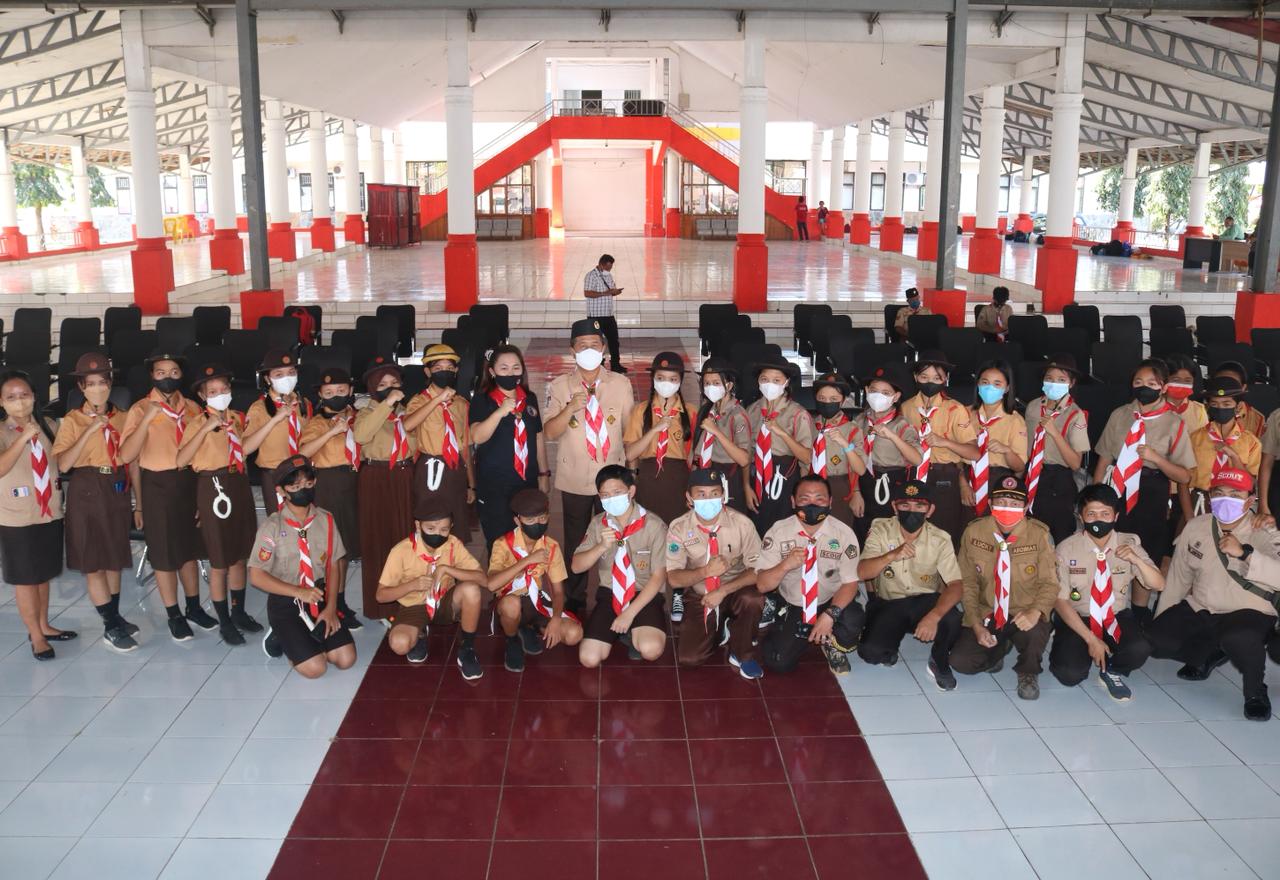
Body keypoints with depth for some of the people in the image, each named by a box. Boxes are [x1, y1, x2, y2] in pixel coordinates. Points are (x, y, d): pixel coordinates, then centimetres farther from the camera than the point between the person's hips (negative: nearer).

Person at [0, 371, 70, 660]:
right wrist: (24, 437, -31)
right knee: (24, 578, 5)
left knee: (44, 574, 16)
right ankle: (36, 636, 14)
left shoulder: (48, 426, 3)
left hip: (50, 513, 5)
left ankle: (43, 626, 30)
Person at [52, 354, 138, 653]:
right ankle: (111, 627, 5)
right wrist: (89, 431, -22)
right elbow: (63, 464, -15)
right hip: (87, 491, -4)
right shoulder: (72, 420, -4)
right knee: (93, 562, -1)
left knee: (115, 557, 12)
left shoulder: (122, 418, 7)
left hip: (117, 490, 4)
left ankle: (115, 618, 24)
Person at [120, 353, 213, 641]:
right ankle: (174, 616, 19)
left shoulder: (192, 408, 5)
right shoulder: (141, 409, -8)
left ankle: (194, 607, 30)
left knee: (190, 547, 16)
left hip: (189, 481, 4)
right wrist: (147, 419, -27)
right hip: (157, 485, -4)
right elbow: (126, 456, -19)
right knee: (164, 553, 6)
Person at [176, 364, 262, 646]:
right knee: (219, 562, 3)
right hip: (214, 487, -5)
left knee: (240, 555, 15)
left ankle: (239, 612, 30)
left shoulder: (238, 418, 8)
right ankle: (225, 622, 14)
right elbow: (181, 460, -20)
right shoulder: (199, 423, -7)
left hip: (240, 485, 6)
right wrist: (206, 428, -23)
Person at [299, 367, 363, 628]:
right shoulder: (317, 422, -7)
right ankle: (334, 606, 4)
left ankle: (340, 600, 26)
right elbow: (304, 452, -22)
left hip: (351, 481, 6)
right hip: (329, 483, -6)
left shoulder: (355, 418, 10)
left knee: (346, 543, 14)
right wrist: (332, 431, -27)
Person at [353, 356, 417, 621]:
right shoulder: (366, 413, -2)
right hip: (376, 480, -4)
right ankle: (381, 603, 6)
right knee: (379, 539, -2)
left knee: (405, 535, 8)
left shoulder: (406, 413, 12)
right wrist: (386, 404, -26)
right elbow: (361, 435, -25)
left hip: (404, 479, 5)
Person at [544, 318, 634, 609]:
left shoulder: (621, 384, 3)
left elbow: (630, 430, 8)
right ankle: (575, 601, 22)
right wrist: (570, 408, -24)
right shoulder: (559, 386, -1)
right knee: (575, 543, 8)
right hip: (574, 480, 0)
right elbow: (550, 432, -8)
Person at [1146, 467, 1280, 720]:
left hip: (1248, 613, -5)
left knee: (1238, 637, -39)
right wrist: (1161, 621, 13)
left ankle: (1255, 692, -6)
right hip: (1199, 609, 5)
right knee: (1155, 640, -14)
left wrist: (1244, 553, -36)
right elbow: (1178, 577, 9)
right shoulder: (1195, 528, 1)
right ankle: (1211, 654, 16)